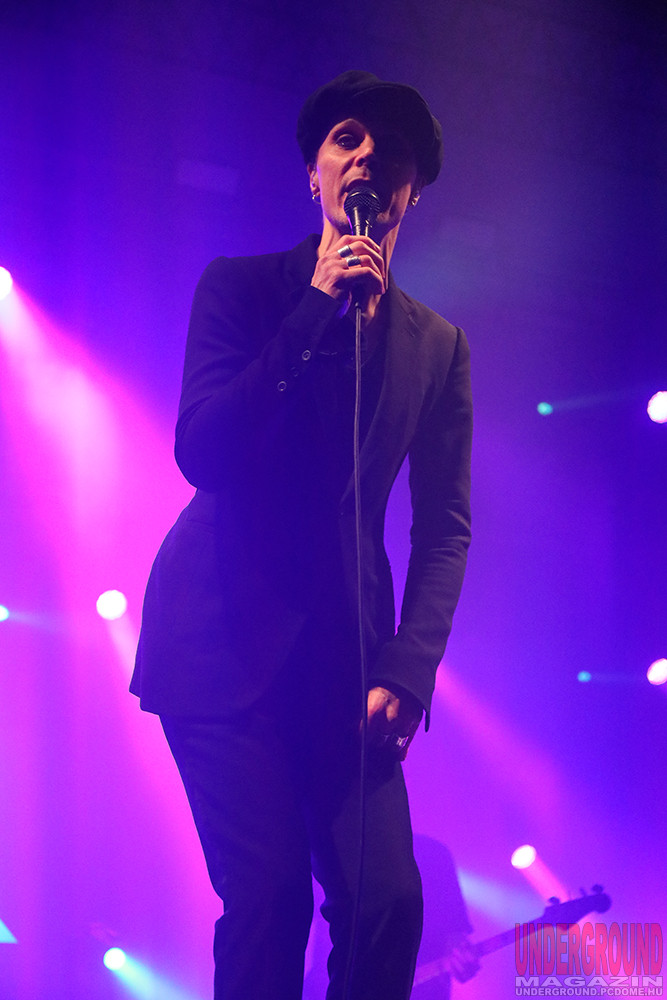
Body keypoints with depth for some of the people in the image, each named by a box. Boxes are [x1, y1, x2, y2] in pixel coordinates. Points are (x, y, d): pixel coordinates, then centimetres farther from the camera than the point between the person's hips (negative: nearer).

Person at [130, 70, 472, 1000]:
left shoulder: (437, 345, 10)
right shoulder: (239, 287, 4)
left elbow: (445, 529, 7)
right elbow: (201, 452, -10)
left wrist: (406, 672, -7)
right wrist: (317, 311, -12)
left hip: (346, 650, 3)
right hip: (224, 636, -2)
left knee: (387, 897, -9)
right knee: (270, 895, -13)